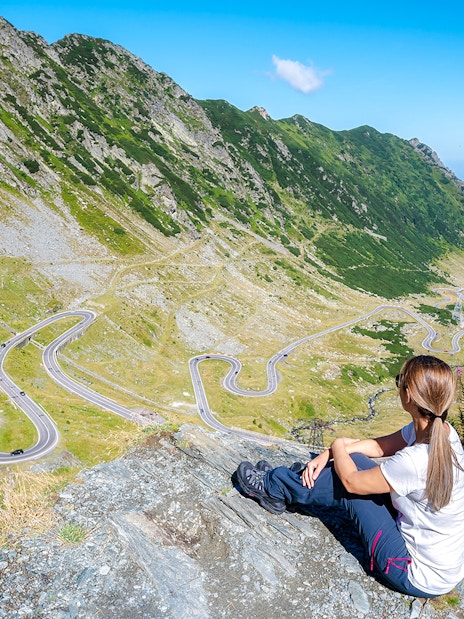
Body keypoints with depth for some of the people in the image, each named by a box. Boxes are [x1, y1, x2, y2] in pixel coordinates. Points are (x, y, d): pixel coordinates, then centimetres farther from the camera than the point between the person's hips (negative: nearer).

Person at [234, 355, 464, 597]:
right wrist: (327, 454, 0)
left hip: (421, 576, -7)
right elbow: (379, 445, 4)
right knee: (353, 461, 3)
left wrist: (338, 447, -1)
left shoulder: (417, 460, -35)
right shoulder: (440, 430, -10)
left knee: (350, 481, -6)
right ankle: (281, 486, 26)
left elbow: (350, 481, -20)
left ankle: (272, 487, 19)